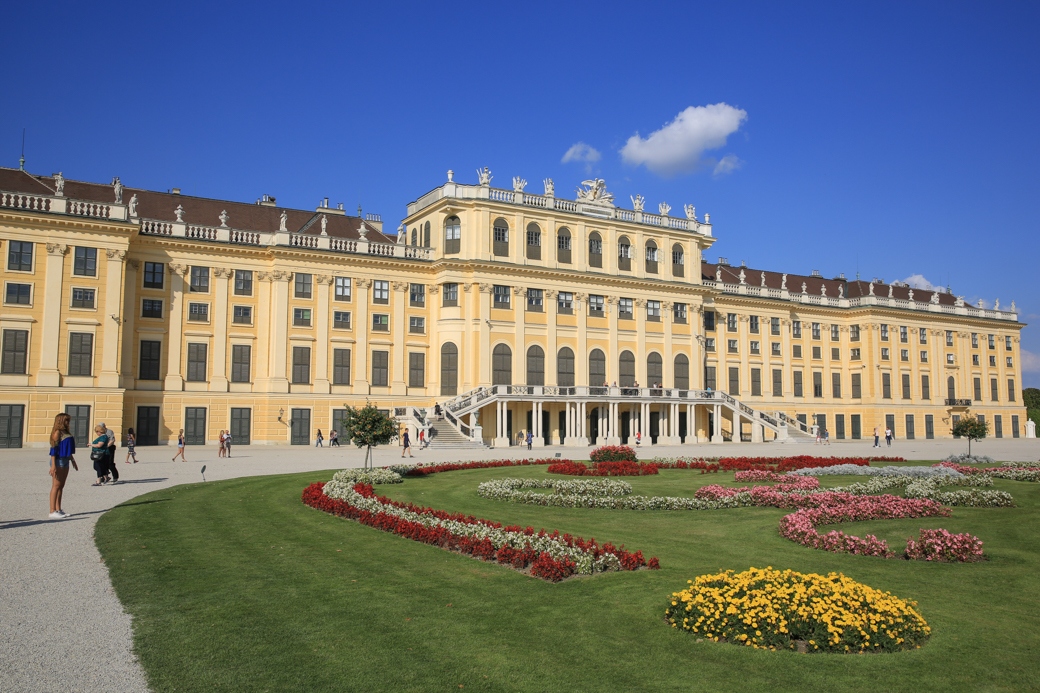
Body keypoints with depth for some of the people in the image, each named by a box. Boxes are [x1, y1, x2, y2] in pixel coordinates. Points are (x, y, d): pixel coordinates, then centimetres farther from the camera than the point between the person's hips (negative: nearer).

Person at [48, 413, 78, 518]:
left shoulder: (66, 432, 14)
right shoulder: (57, 433, -11)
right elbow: (53, 449, -17)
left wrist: (73, 461, 23)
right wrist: (53, 465, -22)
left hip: (65, 461, 9)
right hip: (58, 461, -9)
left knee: (61, 486, 12)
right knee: (56, 486, -7)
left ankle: (58, 510, 18)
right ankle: (52, 511, -5)